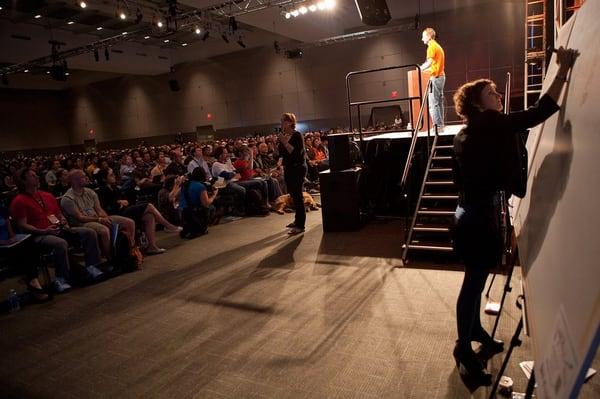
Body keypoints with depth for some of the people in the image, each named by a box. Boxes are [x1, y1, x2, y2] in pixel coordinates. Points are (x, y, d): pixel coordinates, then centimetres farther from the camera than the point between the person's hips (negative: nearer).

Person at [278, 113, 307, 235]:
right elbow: (281, 153, 11)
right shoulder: (283, 136, 10)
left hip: (298, 168, -9)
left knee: (297, 195, -8)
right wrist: (280, 141, -2)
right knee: (293, 194, 16)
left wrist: (284, 141, -23)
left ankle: (300, 225, -5)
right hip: (288, 168, 9)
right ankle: (297, 220, 30)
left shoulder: (297, 135, -13)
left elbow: (295, 152, -24)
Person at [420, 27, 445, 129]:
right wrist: (423, 69, 18)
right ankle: (441, 125, 10)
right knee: (439, 102, 9)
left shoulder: (431, 47, -9)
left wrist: (421, 68, -8)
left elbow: (429, 62, -21)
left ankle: (437, 126, -14)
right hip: (441, 76, 10)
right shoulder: (438, 46, 21)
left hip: (435, 78, -10)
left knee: (433, 104, -11)